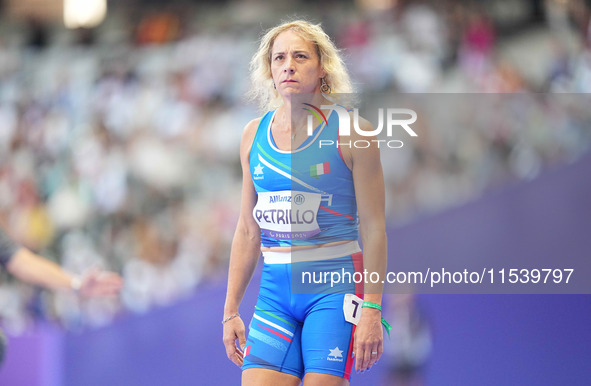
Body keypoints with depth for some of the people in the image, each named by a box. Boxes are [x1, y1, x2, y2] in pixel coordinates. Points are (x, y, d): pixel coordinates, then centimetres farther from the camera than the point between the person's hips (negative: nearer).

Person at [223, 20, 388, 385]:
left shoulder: (351, 132, -5)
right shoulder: (254, 135, 9)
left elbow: (374, 228, -6)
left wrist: (372, 309, -12)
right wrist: (231, 311, 13)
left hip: (334, 287, -4)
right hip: (275, 289, 4)